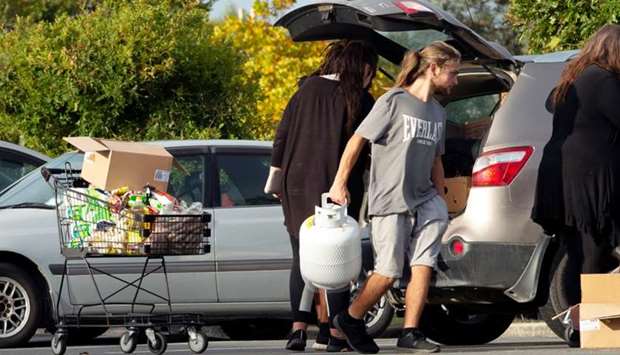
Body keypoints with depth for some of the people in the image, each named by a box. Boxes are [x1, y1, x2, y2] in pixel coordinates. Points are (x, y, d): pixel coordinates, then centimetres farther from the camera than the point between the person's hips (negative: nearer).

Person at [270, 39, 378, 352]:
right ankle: (337, 333, 2)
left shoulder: (307, 90, 6)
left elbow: (281, 136, 8)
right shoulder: (360, 100, -4)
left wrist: (275, 178, 14)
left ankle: (298, 328, 0)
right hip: (339, 188, -3)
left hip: (297, 186, 3)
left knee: (301, 259, 10)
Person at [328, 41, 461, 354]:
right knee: (388, 272, -4)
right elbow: (357, 140, -7)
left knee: (422, 266, -10)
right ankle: (350, 320, 17)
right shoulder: (394, 101, -7)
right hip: (389, 200, -6)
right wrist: (339, 183, -9)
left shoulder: (437, 113, 14)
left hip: (422, 199, 6)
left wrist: (441, 200, 17)